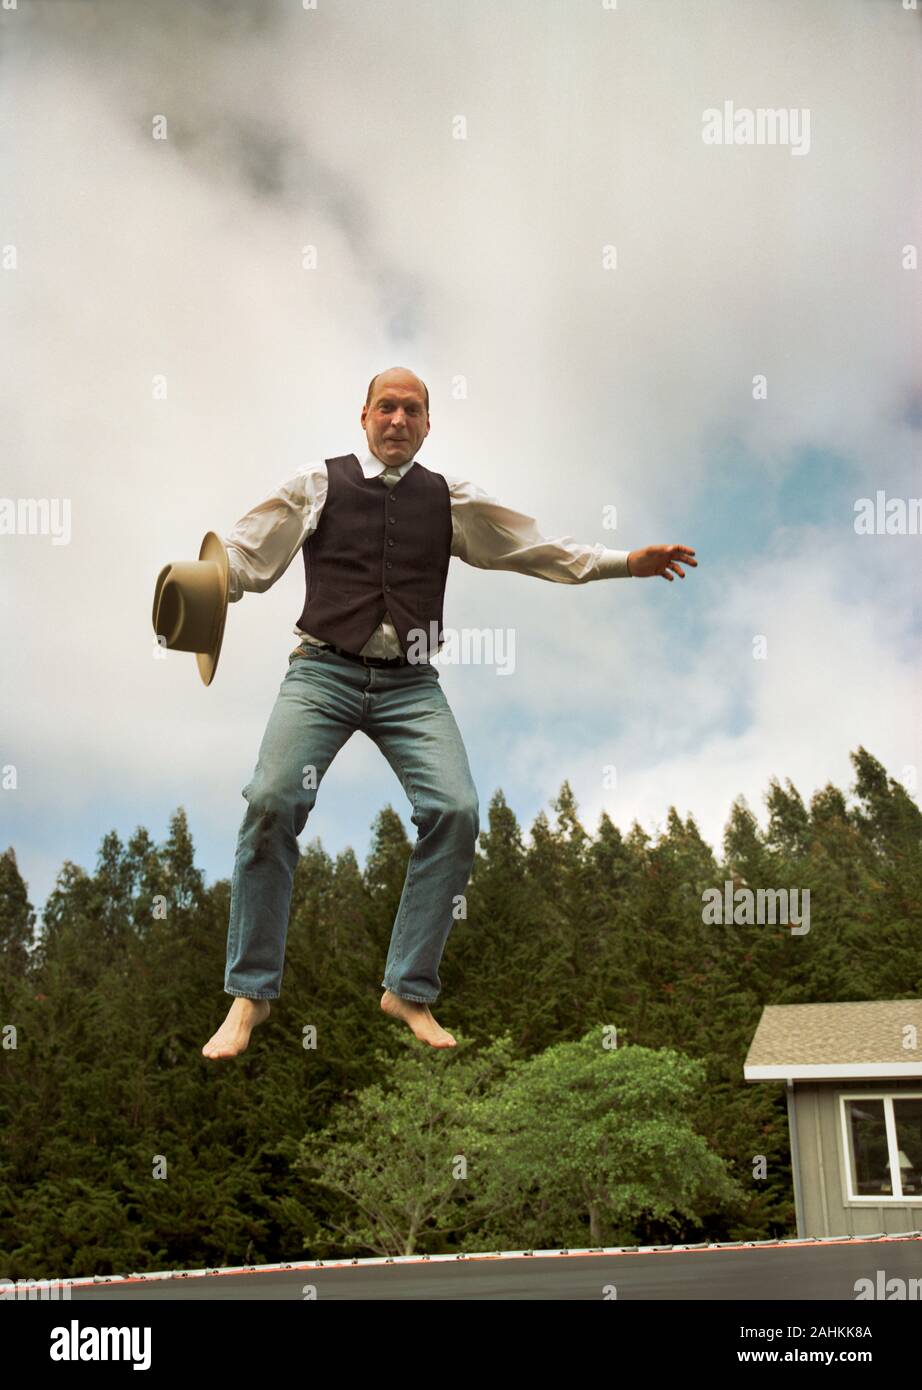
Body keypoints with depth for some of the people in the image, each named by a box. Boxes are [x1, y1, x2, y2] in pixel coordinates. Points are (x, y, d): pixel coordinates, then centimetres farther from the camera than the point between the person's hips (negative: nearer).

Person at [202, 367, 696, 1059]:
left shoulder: (452, 500, 15)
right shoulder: (317, 485, 11)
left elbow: (541, 549, 15)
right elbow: (244, 560, 9)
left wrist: (627, 562, 8)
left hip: (411, 684, 2)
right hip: (324, 671, -1)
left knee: (456, 809, -19)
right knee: (271, 803, -22)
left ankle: (410, 990, -2)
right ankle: (251, 994, -5)